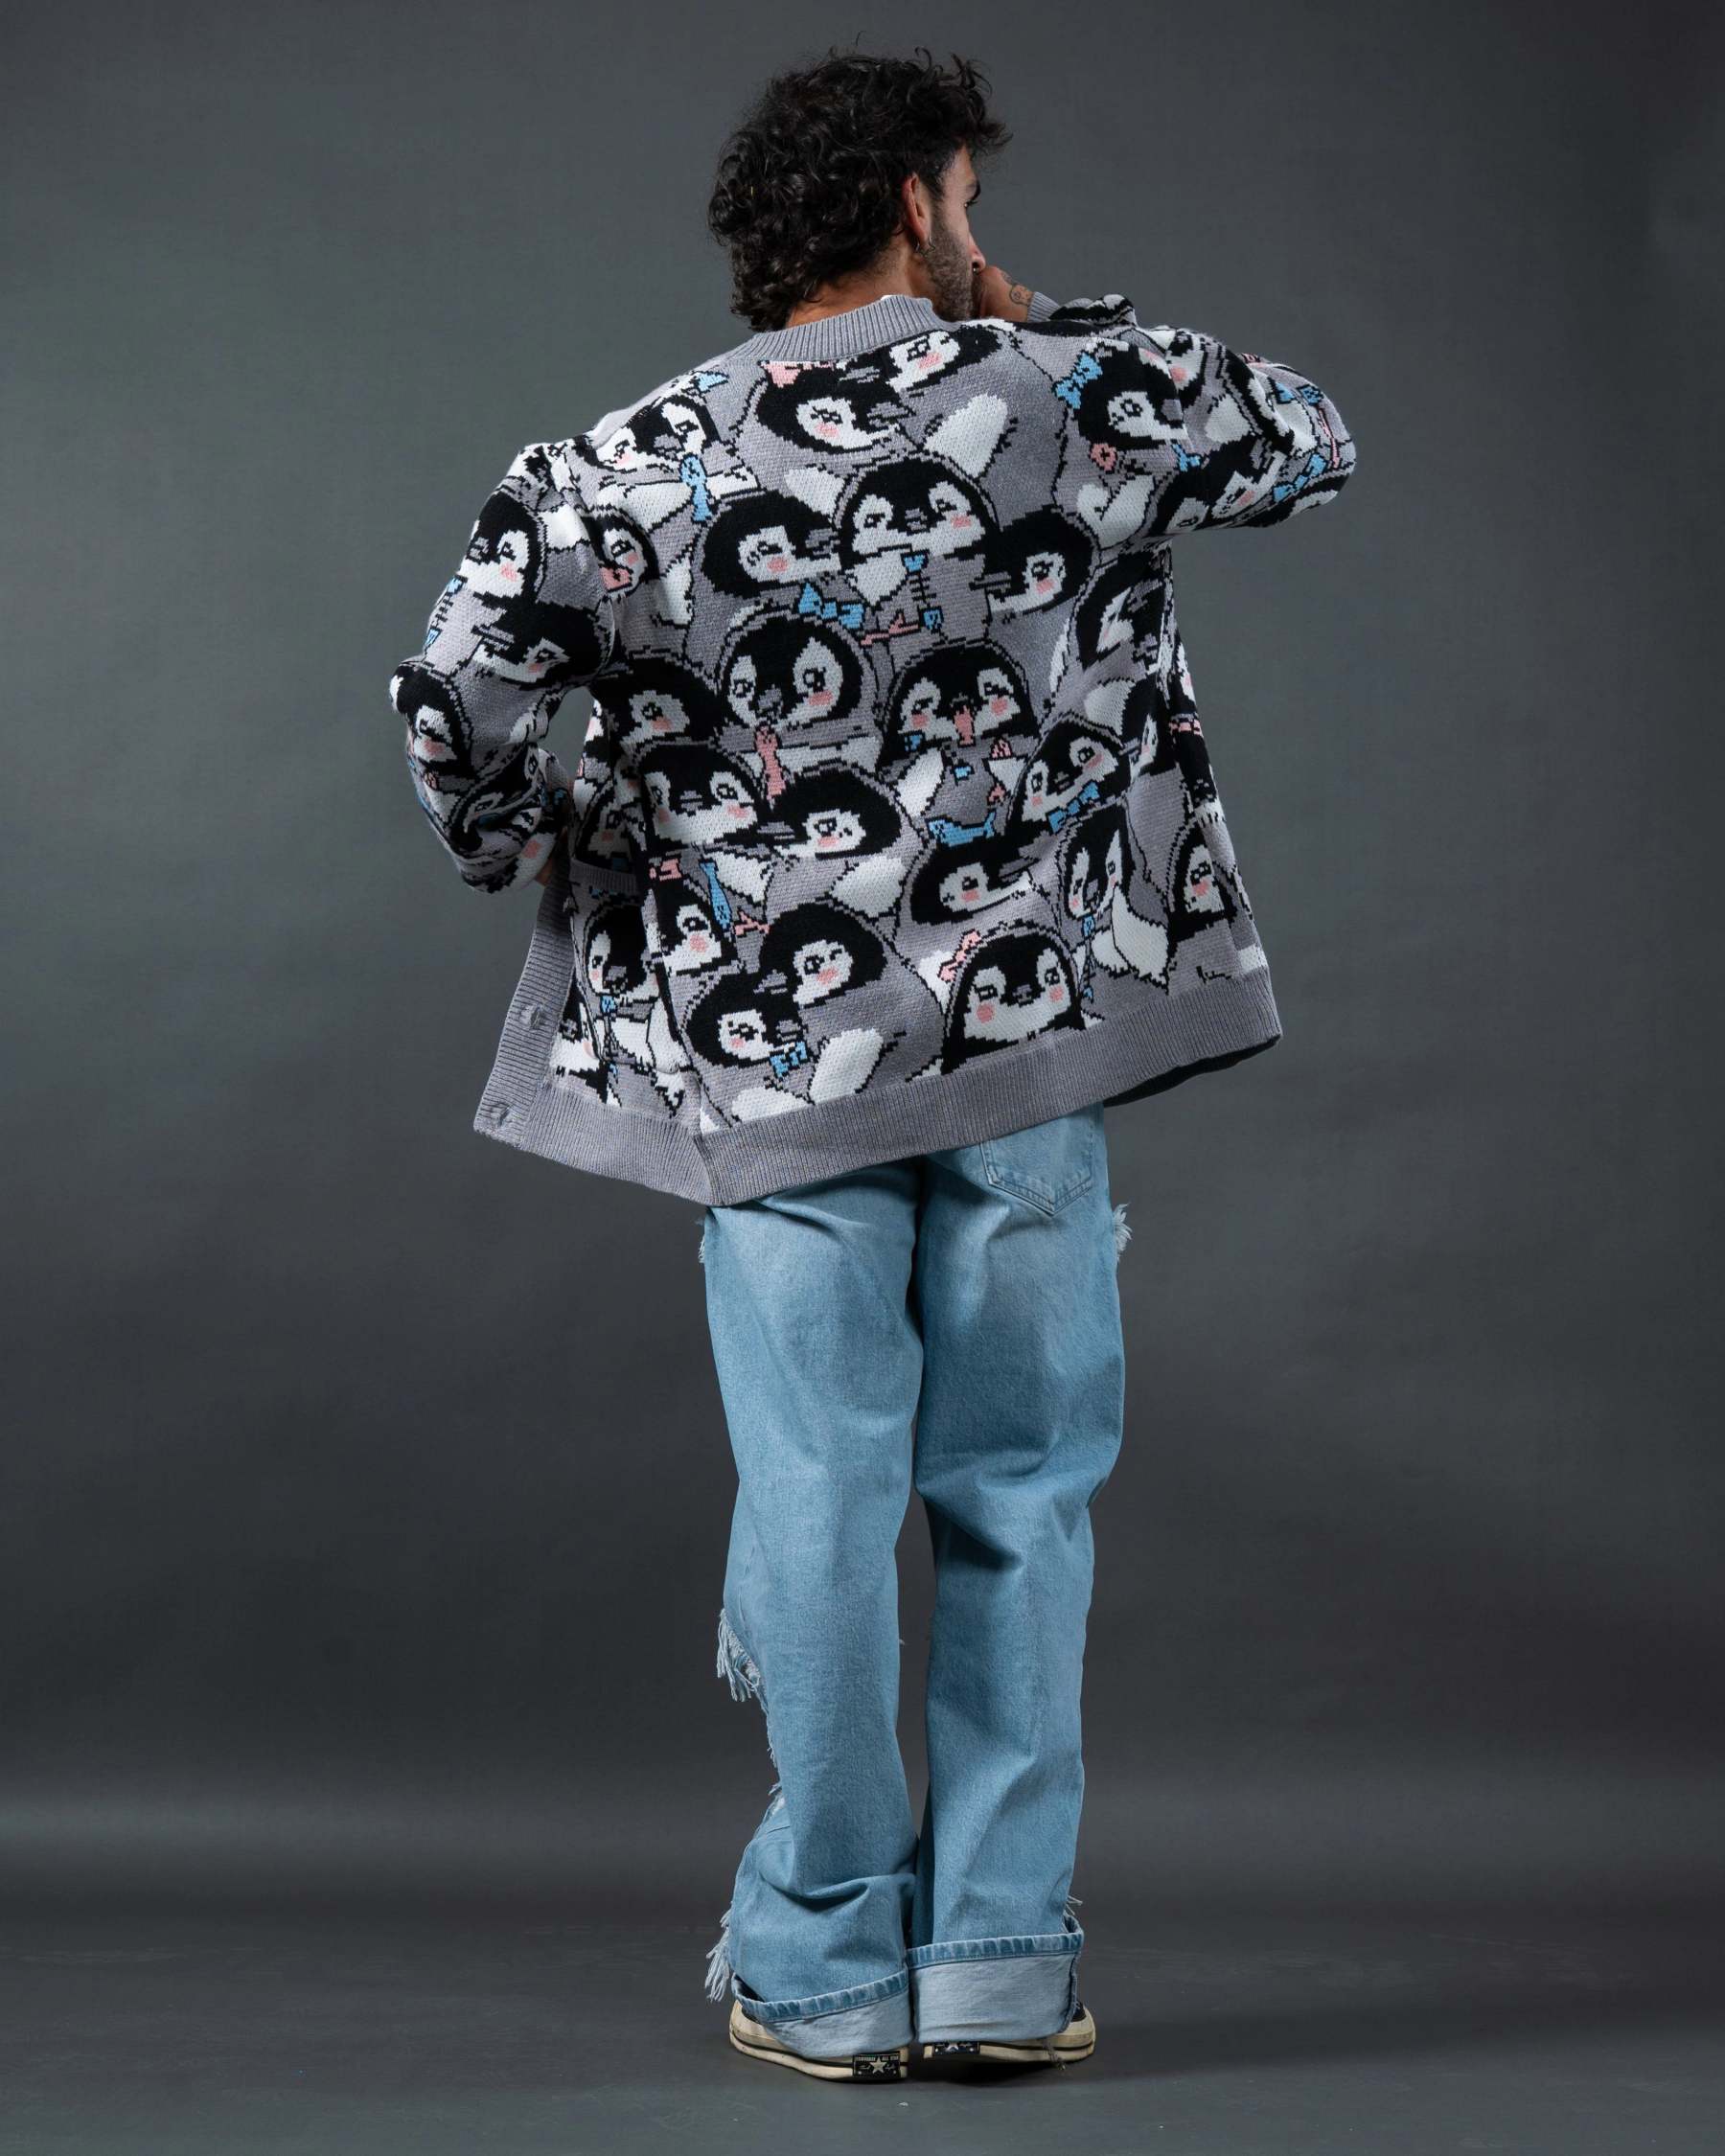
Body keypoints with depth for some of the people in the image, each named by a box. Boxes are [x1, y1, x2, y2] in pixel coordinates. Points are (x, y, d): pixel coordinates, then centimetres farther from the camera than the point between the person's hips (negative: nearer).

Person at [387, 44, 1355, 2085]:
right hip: (1025, 1023, 0)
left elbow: (457, 692, -10)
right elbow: (1304, 439, 14)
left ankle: (828, 1965, 16)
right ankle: (999, 1951, 14)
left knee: (823, 1498, 6)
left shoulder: (635, 462, -1)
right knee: (1018, 1492, 10)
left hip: (766, 1050, 1)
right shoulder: (1060, 396, -2)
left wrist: (521, 850, 9)